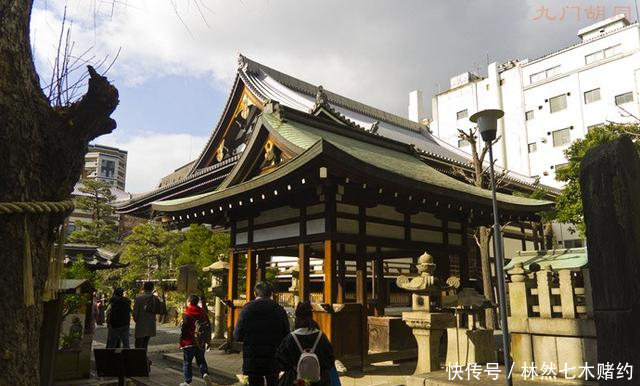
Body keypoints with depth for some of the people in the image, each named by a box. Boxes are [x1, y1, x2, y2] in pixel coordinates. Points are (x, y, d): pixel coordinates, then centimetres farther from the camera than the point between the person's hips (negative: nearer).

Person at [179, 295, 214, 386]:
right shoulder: (202, 312, 5)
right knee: (201, 360, 15)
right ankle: (205, 373, -9)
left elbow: (184, 328, -15)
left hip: (188, 342, -4)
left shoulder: (186, 312, -11)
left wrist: (181, 341, -7)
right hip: (200, 342, 4)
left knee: (187, 362, 8)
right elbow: (208, 326, 9)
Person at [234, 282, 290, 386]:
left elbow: (238, 336, -8)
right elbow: (286, 336, -5)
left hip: (252, 361, -1)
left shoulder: (248, 308, -8)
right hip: (274, 361, 1)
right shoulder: (279, 310, -5)